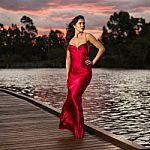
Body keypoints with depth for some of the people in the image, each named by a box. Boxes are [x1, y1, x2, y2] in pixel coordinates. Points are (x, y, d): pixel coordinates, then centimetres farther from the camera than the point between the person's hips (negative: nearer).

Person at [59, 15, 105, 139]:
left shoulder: (87, 36, 2)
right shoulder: (70, 40, 11)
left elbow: (102, 48, 6)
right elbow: (68, 59, 9)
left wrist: (93, 62, 1)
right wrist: (67, 76, 3)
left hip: (85, 72, -4)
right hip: (73, 72, 4)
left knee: (75, 96, -18)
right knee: (74, 99, 4)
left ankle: (79, 129, -5)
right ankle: (76, 126, 19)